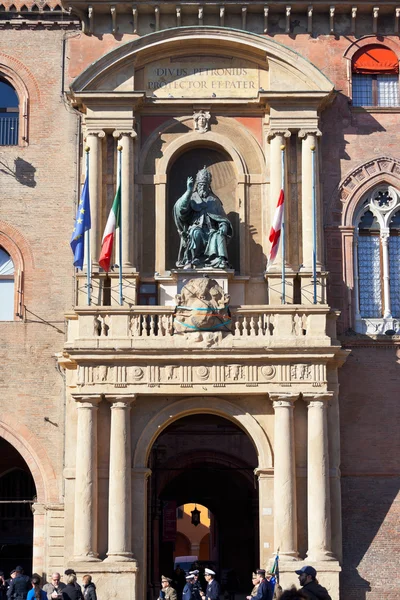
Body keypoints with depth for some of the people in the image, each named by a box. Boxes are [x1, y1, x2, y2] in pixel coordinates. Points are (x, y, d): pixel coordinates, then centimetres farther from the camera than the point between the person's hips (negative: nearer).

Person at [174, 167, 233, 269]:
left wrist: (223, 227, -9)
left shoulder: (214, 201, 20)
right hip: (195, 229, -2)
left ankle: (221, 261, -44)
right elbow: (179, 208, -8)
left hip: (210, 232, 2)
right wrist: (189, 191, -16)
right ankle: (189, 261, -32)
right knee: (196, 232, -36)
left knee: (218, 235, -31)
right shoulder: (192, 198, 13)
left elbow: (223, 220, 15)